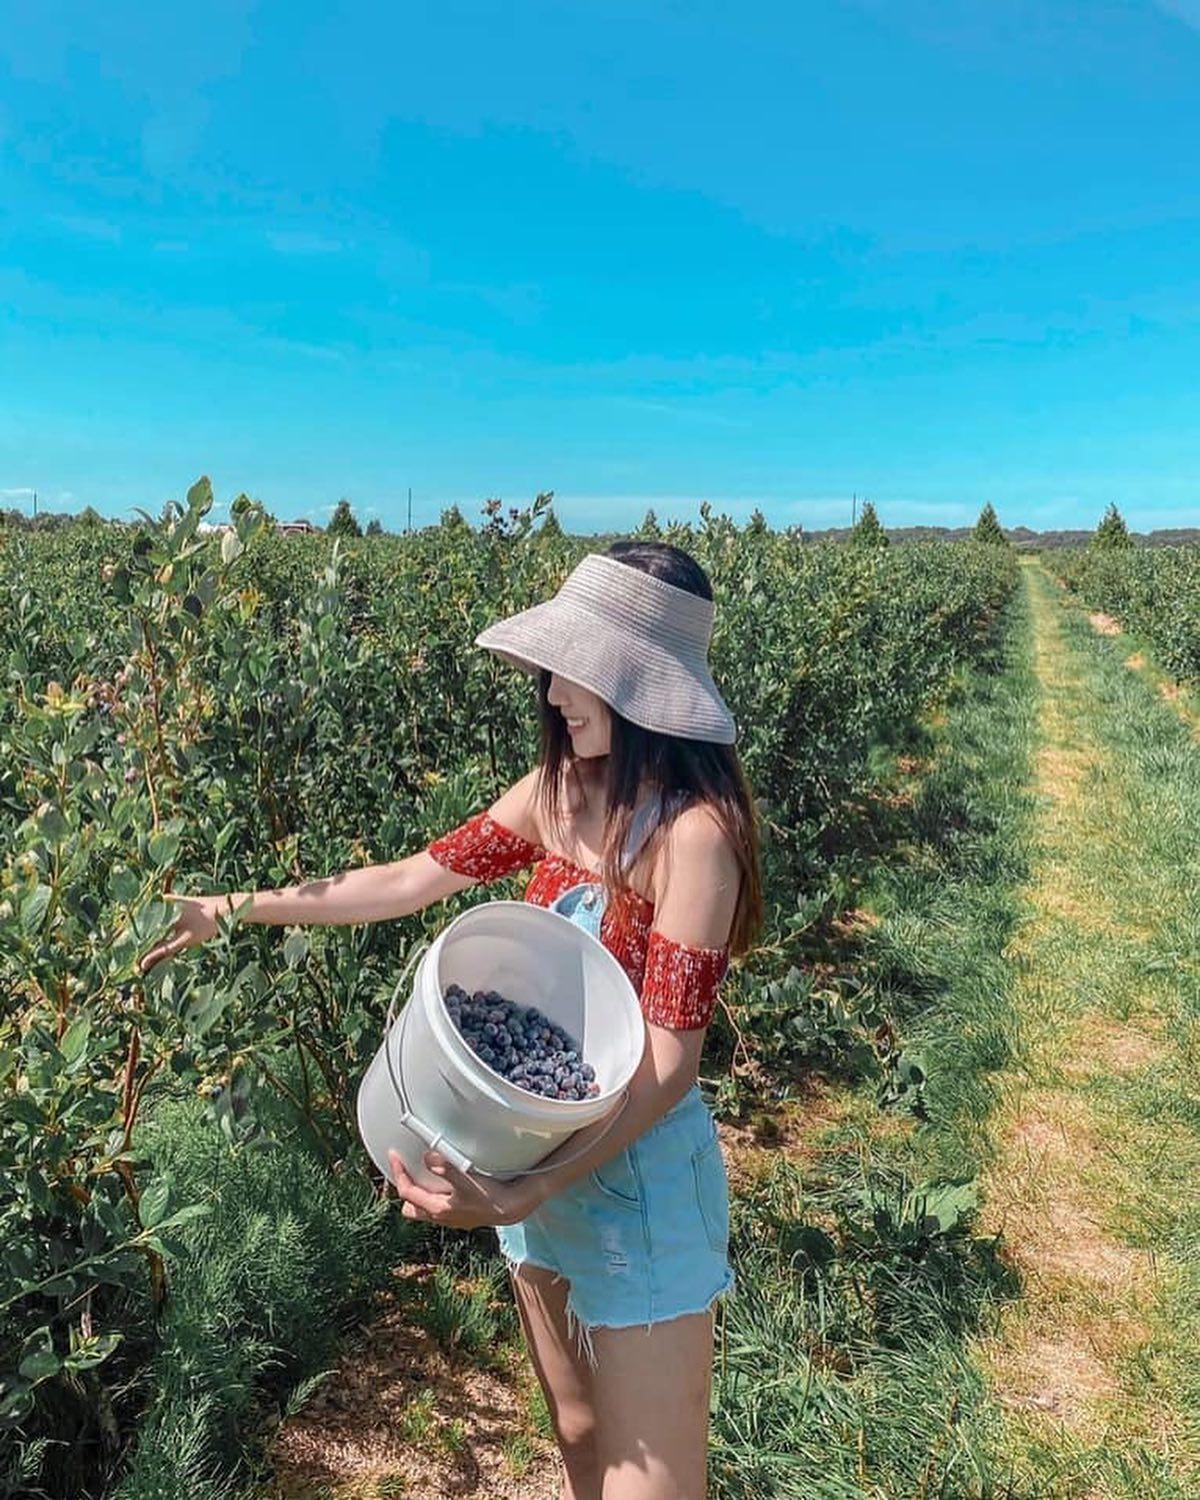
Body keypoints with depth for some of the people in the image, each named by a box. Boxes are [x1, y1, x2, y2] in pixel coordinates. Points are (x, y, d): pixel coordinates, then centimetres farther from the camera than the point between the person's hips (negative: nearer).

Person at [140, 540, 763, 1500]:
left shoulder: (695, 828, -24)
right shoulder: (559, 790, -2)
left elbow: (669, 1065, -24)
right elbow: (412, 881, 5)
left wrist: (520, 1197, -30)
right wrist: (239, 908, 4)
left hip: (641, 1176, -7)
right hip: (538, 1156, 7)